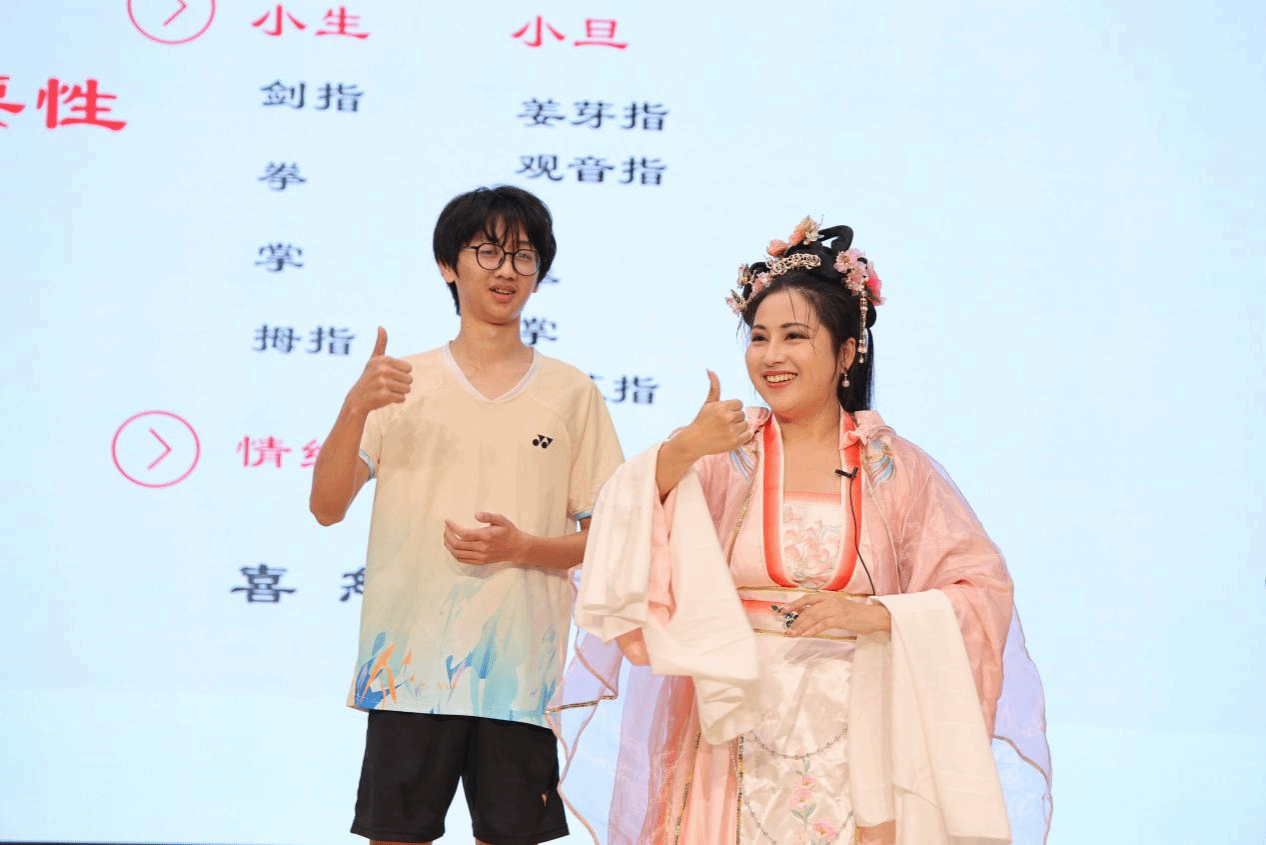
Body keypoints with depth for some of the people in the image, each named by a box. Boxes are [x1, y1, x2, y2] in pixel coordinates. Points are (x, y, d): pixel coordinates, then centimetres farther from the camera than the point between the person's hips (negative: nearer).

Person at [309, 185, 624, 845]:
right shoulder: (403, 382, 8)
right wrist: (355, 408, -16)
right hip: (410, 661, 0)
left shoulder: (571, 393, 8)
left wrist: (523, 547, -11)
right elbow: (326, 508, 0)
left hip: (520, 668, 0)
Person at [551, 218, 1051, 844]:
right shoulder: (721, 457, 0)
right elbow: (629, 548, -14)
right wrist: (678, 454, -30)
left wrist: (879, 614, -15)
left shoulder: (895, 468, 0)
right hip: (740, 734, 0)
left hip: (859, 737, 0)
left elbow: (983, 589, -2)